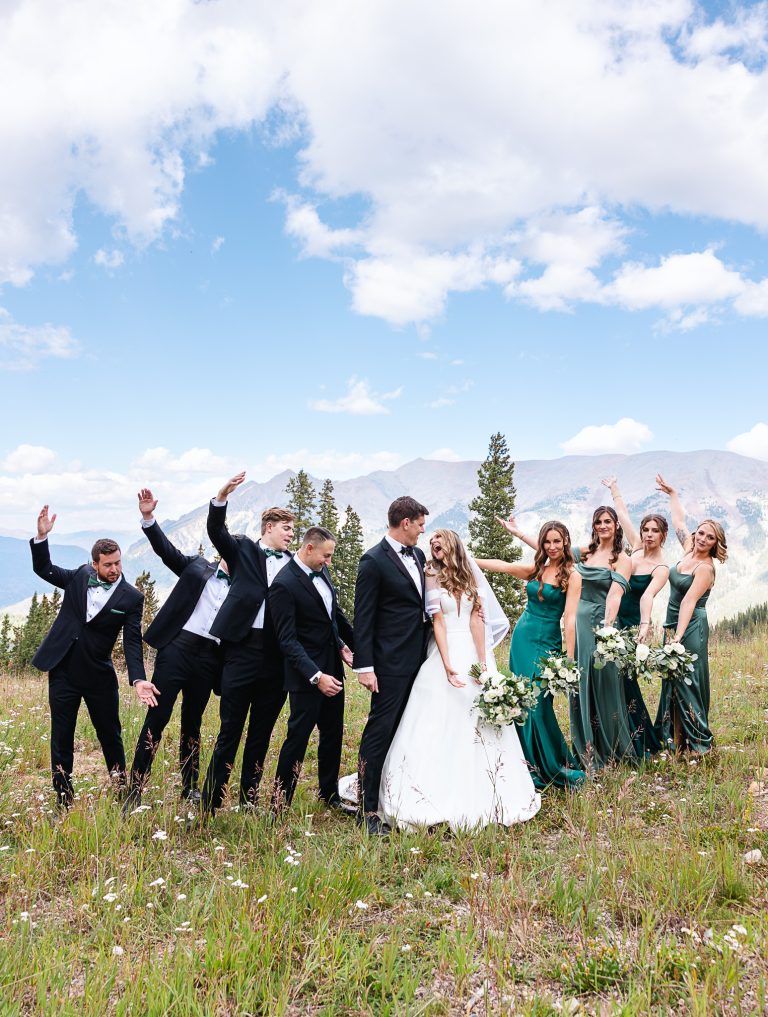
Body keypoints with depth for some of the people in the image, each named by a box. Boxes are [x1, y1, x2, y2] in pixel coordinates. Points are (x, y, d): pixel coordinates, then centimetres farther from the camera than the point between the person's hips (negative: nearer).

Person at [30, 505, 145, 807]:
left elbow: (132, 642, -11)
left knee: (110, 732, 7)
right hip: (63, 670, 2)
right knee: (62, 735, 8)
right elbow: (44, 568, 10)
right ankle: (63, 797, 20)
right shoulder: (79, 576, 0)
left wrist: (138, 679, -23)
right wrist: (41, 536, -7)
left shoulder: (132, 597, -8)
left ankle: (121, 785, 24)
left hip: (99, 675, -2)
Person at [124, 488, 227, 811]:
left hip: (209, 658, 3)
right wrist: (148, 517, -16)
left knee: (192, 724, 12)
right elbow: (165, 549, -2)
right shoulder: (197, 567, 8)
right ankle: (135, 791, 0)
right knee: (156, 718, -5)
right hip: (177, 647, -2)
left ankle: (189, 788, 23)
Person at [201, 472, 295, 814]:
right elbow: (216, 532, -10)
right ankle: (210, 805, 9)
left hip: (277, 656, 3)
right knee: (229, 732, 0)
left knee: (261, 735, 12)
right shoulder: (243, 549, 6)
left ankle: (249, 802, 23)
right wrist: (221, 497, -26)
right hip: (243, 648, -3)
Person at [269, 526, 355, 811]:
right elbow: (287, 640, -22)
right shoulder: (284, 585, -19)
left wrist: (352, 644, 17)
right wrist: (316, 676, -27)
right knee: (298, 737, 0)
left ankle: (330, 795, 32)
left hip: (333, 668, 8)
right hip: (307, 676, -8)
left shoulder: (322, 571, 4)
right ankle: (280, 804, 13)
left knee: (333, 734, 17)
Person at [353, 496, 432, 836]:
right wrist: (365, 667, -16)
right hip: (391, 663, -8)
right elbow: (363, 619, -13)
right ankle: (368, 811, 5)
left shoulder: (418, 555, 11)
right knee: (380, 732, -3)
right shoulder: (374, 561, -12)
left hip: (418, 660, 8)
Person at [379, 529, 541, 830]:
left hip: (473, 653, 4)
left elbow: (476, 619, 4)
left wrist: (483, 662, -5)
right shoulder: (433, 578, -1)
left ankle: (479, 794, 19)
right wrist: (447, 665, -16)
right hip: (447, 651, -4)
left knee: (479, 723, 7)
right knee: (443, 724, -3)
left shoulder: (468, 577, 11)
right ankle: (442, 794, 6)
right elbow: (438, 622, -7)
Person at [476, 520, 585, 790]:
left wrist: (569, 660, -16)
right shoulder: (535, 570, 8)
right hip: (522, 638, 5)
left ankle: (555, 767, 9)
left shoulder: (571, 576, -8)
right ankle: (532, 766, 18)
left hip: (547, 644, -5)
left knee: (538, 704, -7)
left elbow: (570, 619, -13)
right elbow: (500, 565, 14)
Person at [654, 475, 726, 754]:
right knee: (672, 681, 10)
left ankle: (698, 741, 6)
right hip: (673, 625, 8)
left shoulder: (705, 568, -15)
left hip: (691, 627, -8)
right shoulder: (689, 550, 6)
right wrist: (672, 493, 30)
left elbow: (689, 601, -24)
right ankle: (674, 739, 17)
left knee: (688, 682, -4)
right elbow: (679, 521, 22)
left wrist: (678, 637, -29)